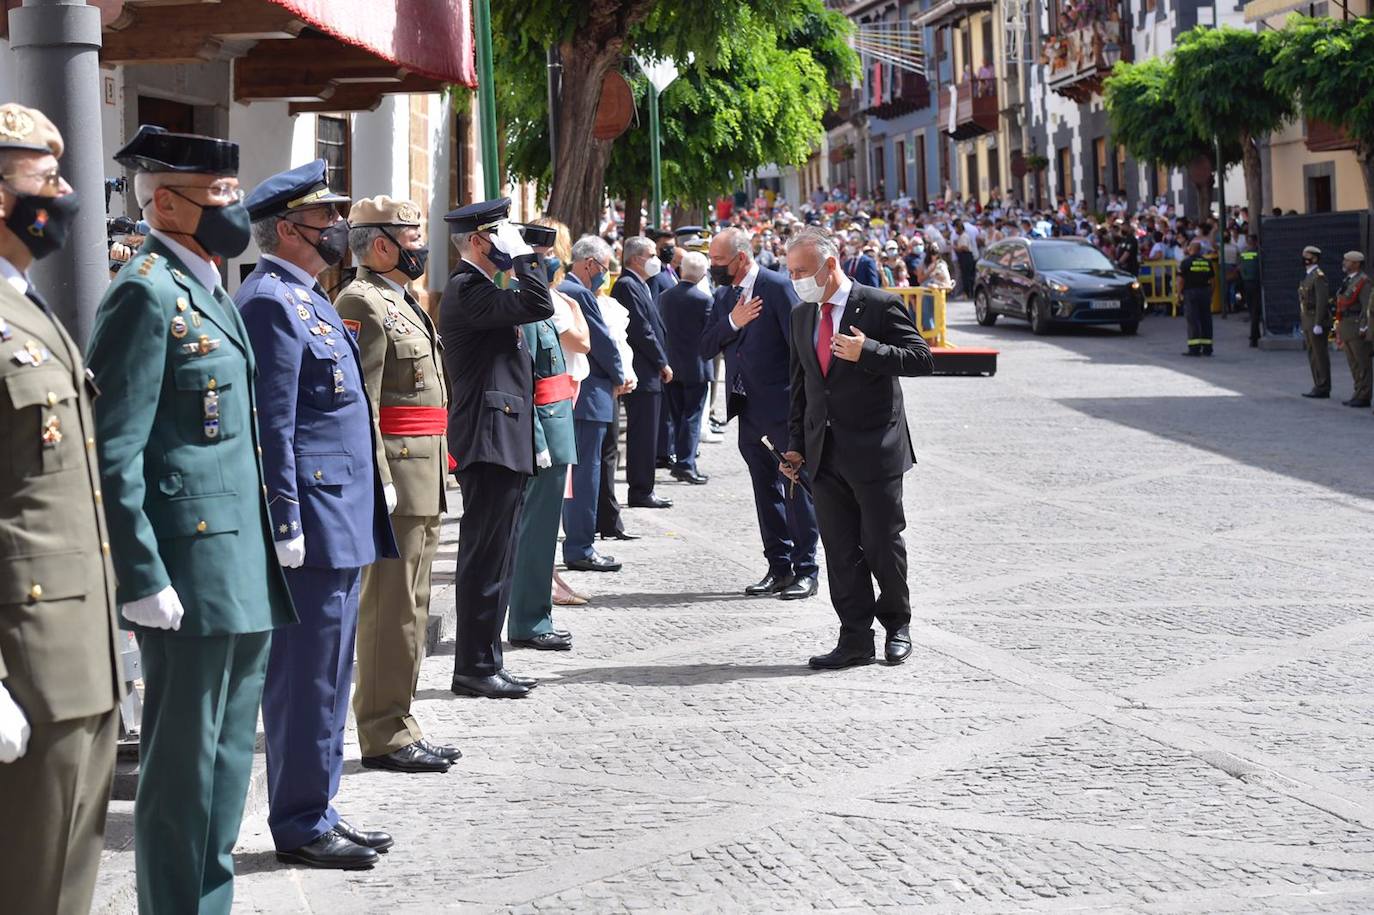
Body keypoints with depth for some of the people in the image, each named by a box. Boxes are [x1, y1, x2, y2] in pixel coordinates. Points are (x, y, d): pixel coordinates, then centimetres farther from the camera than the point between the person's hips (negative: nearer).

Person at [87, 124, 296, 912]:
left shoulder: (210, 289, 16)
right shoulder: (147, 295, -13)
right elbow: (115, 454, -17)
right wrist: (143, 580, -20)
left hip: (244, 573, 9)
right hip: (193, 571, -9)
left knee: (229, 757, 16)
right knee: (183, 766, -1)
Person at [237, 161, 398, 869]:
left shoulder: (307, 299, 17)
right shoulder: (271, 302, -14)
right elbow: (272, 427, -19)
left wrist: (374, 485, 21)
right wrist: (287, 527, -21)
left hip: (343, 522, 10)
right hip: (315, 527, -10)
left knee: (326, 678, 15)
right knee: (307, 681, -3)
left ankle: (318, 814, 24)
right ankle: (301, 828, 5)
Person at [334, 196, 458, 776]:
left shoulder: (401, 303, 20)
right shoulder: (362, 304, -13)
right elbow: (358, 402, -19)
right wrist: (379, 483, -24)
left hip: (423, 482, 10)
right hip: (396, 475, -10)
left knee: (409, 607, 14)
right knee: (389, 608, -6)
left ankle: (399, 726, 21)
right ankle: (384, 737, -1)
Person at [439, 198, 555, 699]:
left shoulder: (478, 289, 20)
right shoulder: (466, 290, -14)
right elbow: (538, 305, -24)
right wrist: (523, 253, -16)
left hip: (500, 443, 11)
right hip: (490, 442, -11)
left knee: (493, 558, 14)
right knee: (486, 558, -6)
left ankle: (485, 662, 20)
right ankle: (474, 667, -1)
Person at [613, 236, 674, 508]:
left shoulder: (639, 286, 18)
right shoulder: (627, 286, -14)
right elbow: (641, 330, -18)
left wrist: (661, 364, 12)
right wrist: (663, 363, -11)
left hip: (648, 374, 10)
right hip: (642, 373, -10)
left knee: (644, 435, 12)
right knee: (643, 435, -6)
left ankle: (641, 490, 16)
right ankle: (640, 492, -3)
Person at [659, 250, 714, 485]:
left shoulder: (665, 297, 0)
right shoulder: (704, 300, -14)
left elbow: (661, 328, 6)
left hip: (670, 366, 5)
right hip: (696, 366, -4)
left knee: (677, 417, 13)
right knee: (692, 416, 0)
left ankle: (684, 463, 17)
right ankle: (685, 463, -6)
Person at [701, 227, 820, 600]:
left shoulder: (776, 287, -10)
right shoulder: (723, 296, 12)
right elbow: (706, 348, 5)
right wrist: (732, 322, -12)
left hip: (782, 405, -7)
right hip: (748, 409, 8)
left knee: (796, 487, -3)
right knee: (766, 490, 12)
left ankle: (805, 570, 1)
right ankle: (779, 567, 19)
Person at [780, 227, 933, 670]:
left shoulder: (879, 306, -7)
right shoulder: (802, 317, 12)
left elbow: (922, 359, -11)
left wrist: (868, 352, -22)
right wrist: (796, 445, 12)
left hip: (874, 449, -5)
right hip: (824, 454, 5)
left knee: (882, 546, 2)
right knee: (841, 552, 5)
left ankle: (896, 624, 22)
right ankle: (855, 639, 9)